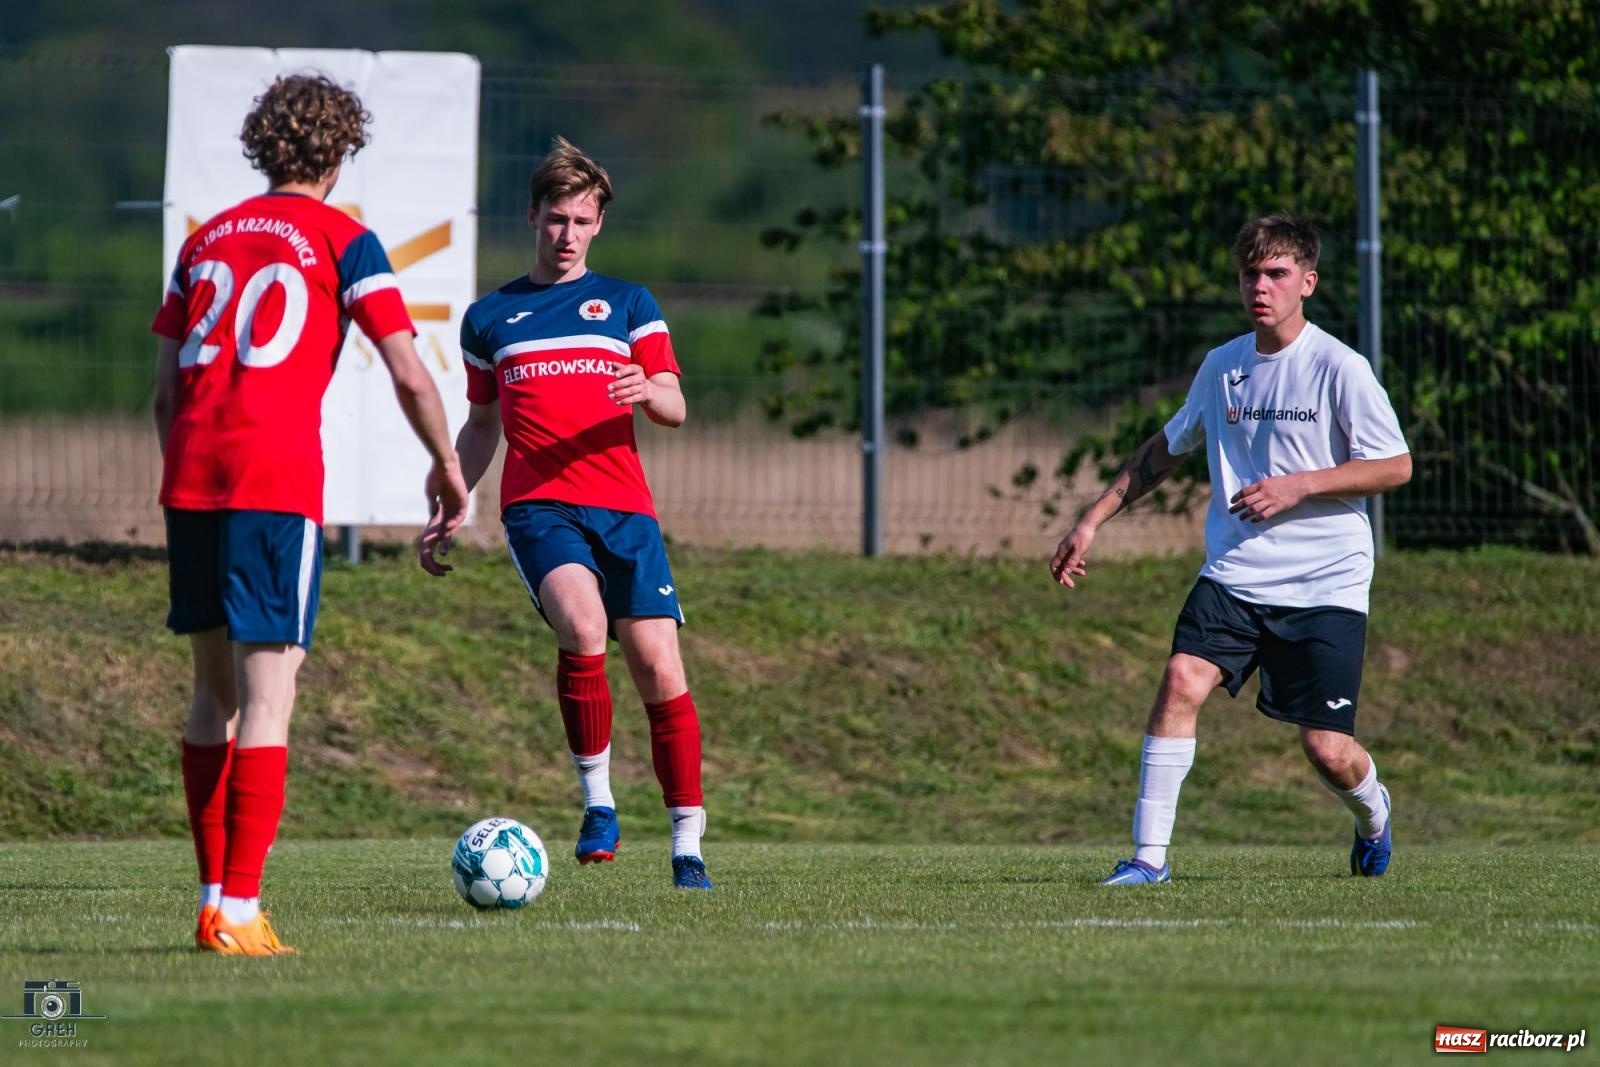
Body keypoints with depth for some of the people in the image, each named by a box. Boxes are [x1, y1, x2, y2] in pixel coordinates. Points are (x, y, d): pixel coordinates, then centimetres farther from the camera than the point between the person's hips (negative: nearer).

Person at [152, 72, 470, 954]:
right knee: (268, 692, -6)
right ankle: (240, 911, -12)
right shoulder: (340, 239, 2)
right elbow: (410, 378, -3)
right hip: (276, 482, -5)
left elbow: (164, 392, 17)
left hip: (189, 482, 5)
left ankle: (214, 898, 14)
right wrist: (447, 467, 11)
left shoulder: (206, 240, 17)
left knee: (215, 689, 14)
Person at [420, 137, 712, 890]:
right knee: (583, 628, -29)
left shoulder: (628, 305, 13)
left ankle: (688, 844, 0)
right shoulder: (490, 318, 17)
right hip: (538, 507, -1)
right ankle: (597, 799, -14)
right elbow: (481, 426, 25)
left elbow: (674, 408, 5)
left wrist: (648, 391, -18)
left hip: (623, 508, 1)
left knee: (657, 665, -8)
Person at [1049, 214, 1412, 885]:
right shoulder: (1222, 366, 7)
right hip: (1234, 574, 4)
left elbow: (1396, 466, -6)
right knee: (1183, 680, -21)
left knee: (1328, 750, -4)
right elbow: (1165, 449, 22)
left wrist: (1298, 485, -15)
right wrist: (1092, 521, 18)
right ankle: (1149, 856, -16)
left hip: (1326, 584, -4)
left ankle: (1373, 814, 33)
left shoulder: (1337, 367, -8)